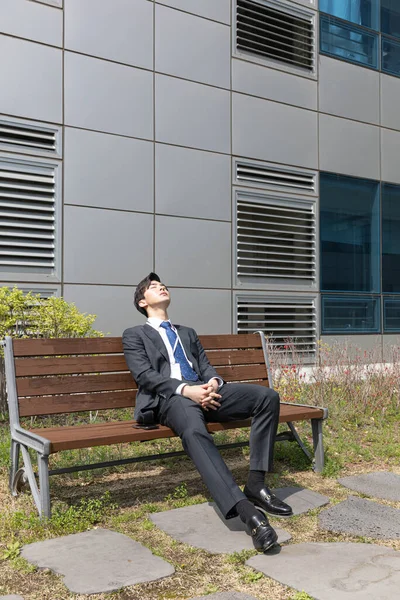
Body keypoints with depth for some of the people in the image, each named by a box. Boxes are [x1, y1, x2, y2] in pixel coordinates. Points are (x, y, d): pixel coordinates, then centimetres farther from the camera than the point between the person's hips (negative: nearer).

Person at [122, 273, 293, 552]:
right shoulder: (135, 335, 17)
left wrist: (214, 382, -7)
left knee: (268, 396, -18)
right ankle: (244, 508, -50)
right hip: (169, 397, -5)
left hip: (204, 392, 6)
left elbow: (206, 366, 20)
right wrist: (185, 390, -17)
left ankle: (256, 485, -19)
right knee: (194, 430, -40)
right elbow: (145, 375, -1)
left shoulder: (188, 333, 33)